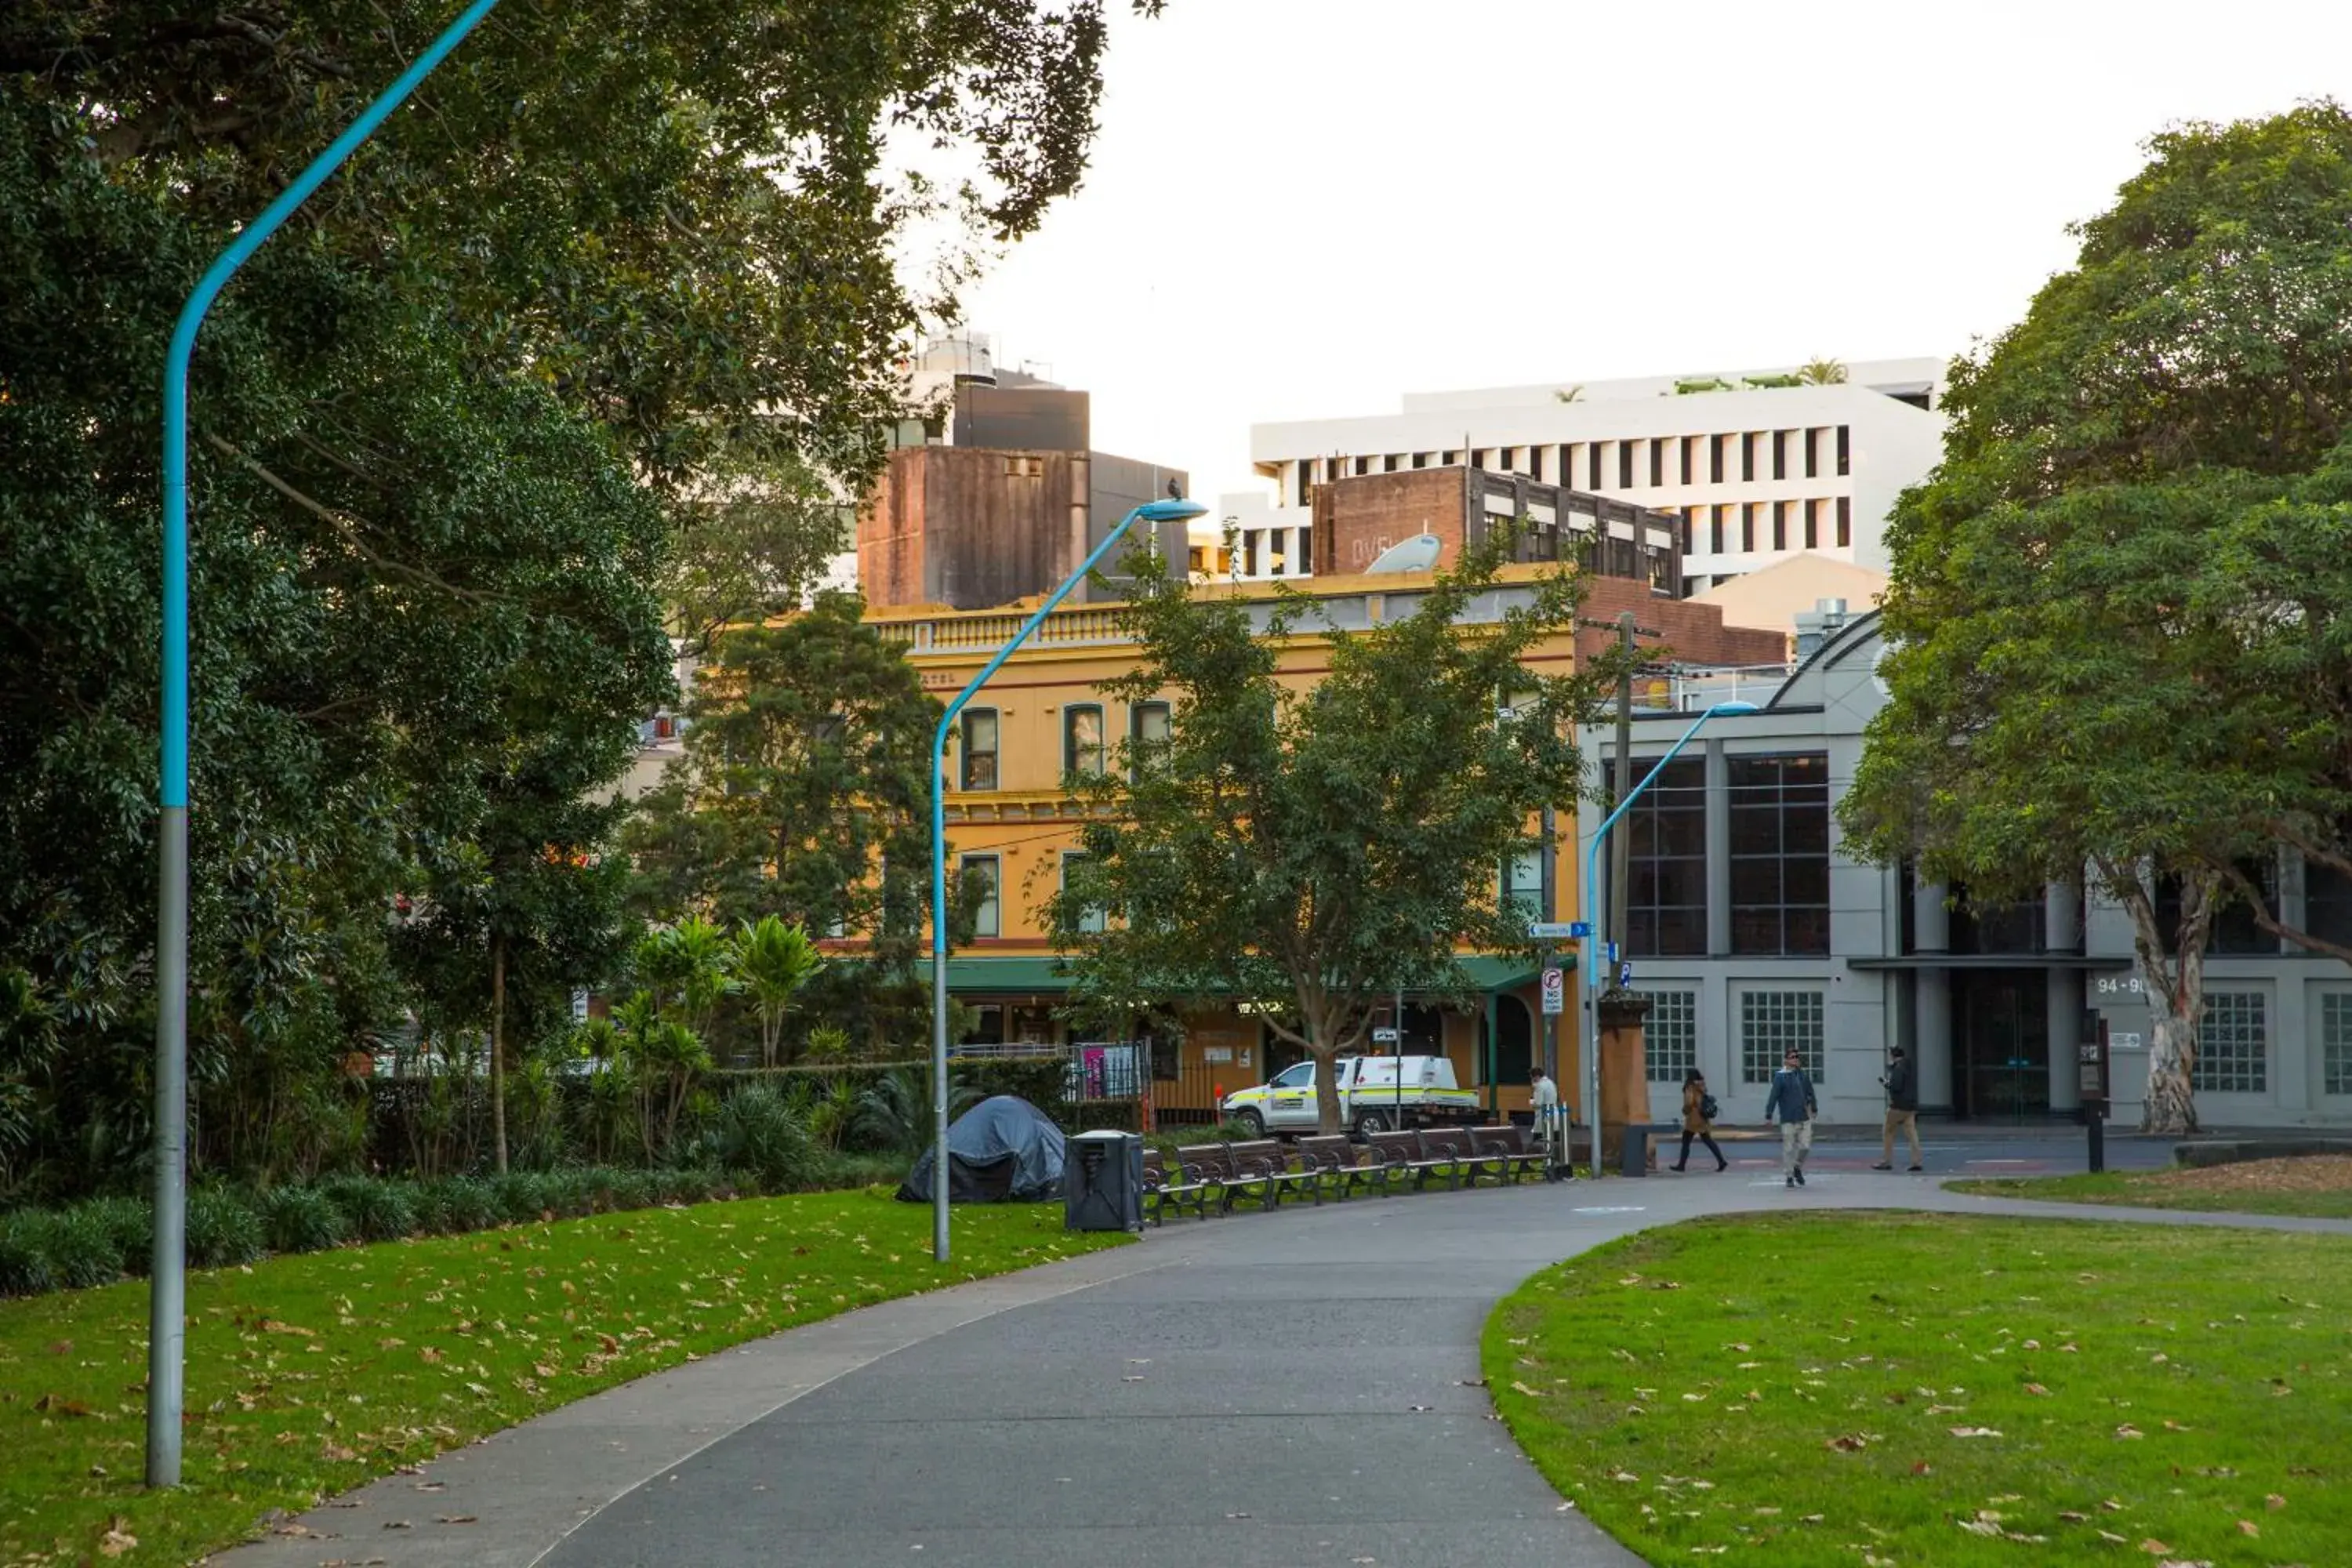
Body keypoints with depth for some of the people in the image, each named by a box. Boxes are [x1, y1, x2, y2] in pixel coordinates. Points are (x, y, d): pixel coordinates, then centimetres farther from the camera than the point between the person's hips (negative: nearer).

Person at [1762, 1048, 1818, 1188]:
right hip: (1788, 1119, -4)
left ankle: (1797, 1168, 30)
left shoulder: (1803, 1075, 7)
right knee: (1788, 1149, 0)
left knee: (1805, 1146, 4)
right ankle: (1788, 1177, 12)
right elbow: (1773, 1096, -11)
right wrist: (1769, 1114, -15)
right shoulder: (1780, 1077, -7)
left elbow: (1810, 1092, 19)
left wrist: (1814, 1108, 26)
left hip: (1804, 1118, 4)